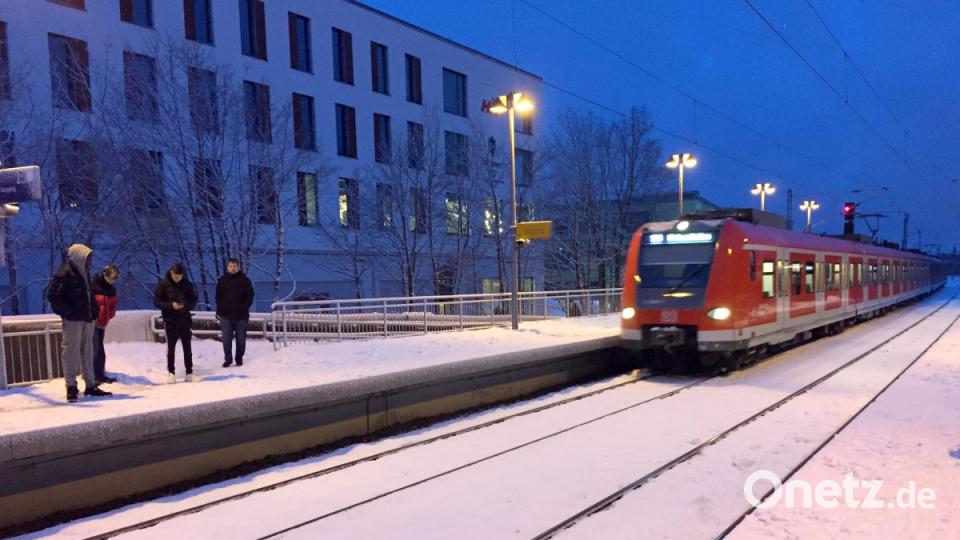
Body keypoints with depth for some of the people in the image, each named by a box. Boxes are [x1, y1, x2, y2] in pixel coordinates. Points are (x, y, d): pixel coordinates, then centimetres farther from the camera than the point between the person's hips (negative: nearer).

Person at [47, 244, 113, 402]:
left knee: (87, 351, 12)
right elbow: (52, 296, -16)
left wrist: (94, 309, 11)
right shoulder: (64, 275, -12)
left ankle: (90, 385, 18)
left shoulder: (84, 273, 14)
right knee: (71, 350, -5)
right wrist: (69, 311, -19)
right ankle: (71, 386, 0)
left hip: (87, 318, 9)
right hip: (73, 320, -9)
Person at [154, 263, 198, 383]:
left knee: (187, 348, 6)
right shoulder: (163, 284, -5)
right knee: (171, 348, 4)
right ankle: (171, 372, 14)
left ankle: (189, 372, 13)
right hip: (170, 321, -1)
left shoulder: (188, 284, -1)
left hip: (185, 320, 1)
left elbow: (194, 301, 4)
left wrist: (186, 305, -17)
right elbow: (156, 301, -4)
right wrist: (170, 305, -19)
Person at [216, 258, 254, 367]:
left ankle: (239, 358, 18)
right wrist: (219, 311, 2)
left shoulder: (245, 280, 0)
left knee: (241, 338, 6)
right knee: (226, 338, -1)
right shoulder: (222, 280, 7)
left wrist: (243, 308, -11)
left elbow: (249, 296, -1)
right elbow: (218, 297, 10)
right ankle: (228, 358, 9)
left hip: (241, 315, -1)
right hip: (226, 314, 1)